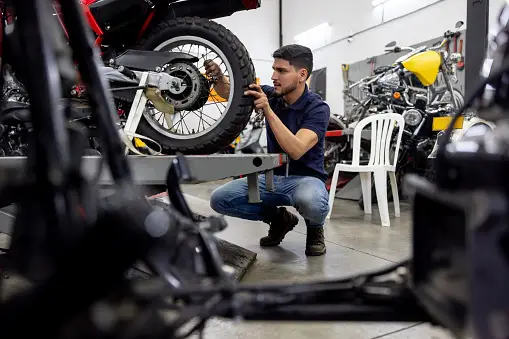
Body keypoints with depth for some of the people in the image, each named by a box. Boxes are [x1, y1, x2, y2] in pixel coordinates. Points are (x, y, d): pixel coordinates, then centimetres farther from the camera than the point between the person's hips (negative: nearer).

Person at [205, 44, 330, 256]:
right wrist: (218, 75, -24)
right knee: (220, 199, -13)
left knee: (312, 202, -41)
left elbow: (296, 150, -31)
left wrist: (268, 111, -36)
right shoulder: (271, 95, -2)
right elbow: (227, 91, -1)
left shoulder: (318, 108, -17)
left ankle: (315, 228, -1)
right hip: (272, 176, 5)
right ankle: (279, 218, 8)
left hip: (305, 178, -5)